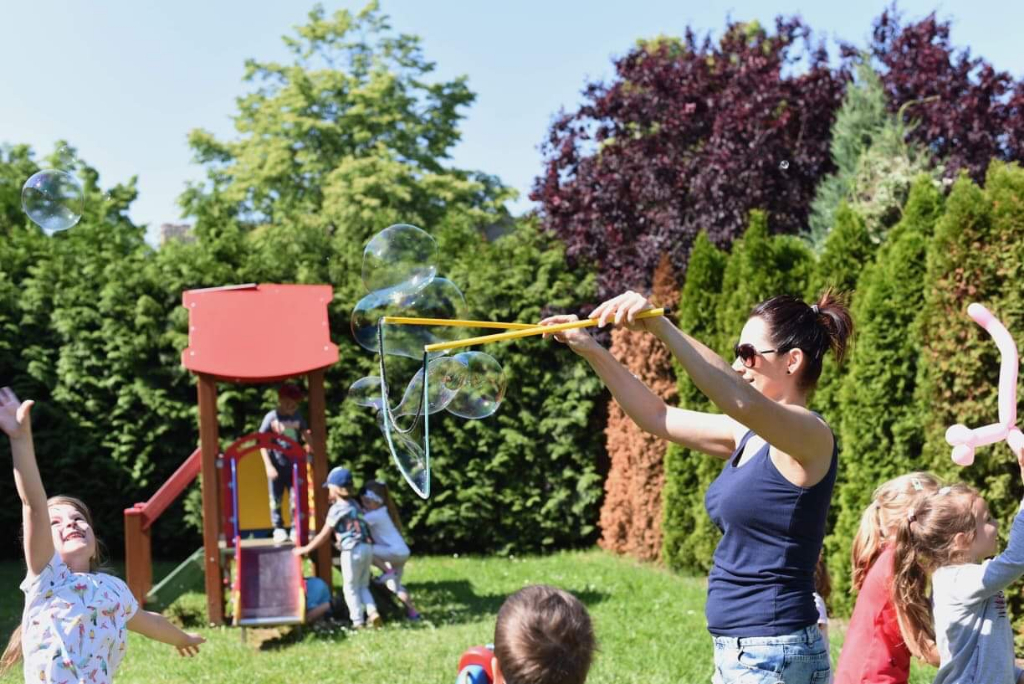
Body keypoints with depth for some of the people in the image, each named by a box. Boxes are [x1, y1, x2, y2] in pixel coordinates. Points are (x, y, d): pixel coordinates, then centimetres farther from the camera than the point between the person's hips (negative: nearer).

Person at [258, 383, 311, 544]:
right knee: (276, 500, 5)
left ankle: (296, 530, 13)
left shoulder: (297, 417, 2)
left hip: (294, 465, 3)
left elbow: (305, 435, 14)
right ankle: (279, 529, 17)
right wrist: (269, 466, -12)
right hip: (277, 466, -3)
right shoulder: (271, 417, -9)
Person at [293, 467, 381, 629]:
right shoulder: (355, 504, 15)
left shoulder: (336, 509, -7)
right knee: (363, 586, 17)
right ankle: (372, 611, -2)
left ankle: (357, 621, 4)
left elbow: (324, 535, -4)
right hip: (367, 547, 7)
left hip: (352, 550, -7)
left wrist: (306, 549, 4)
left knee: (350, 588, 5)